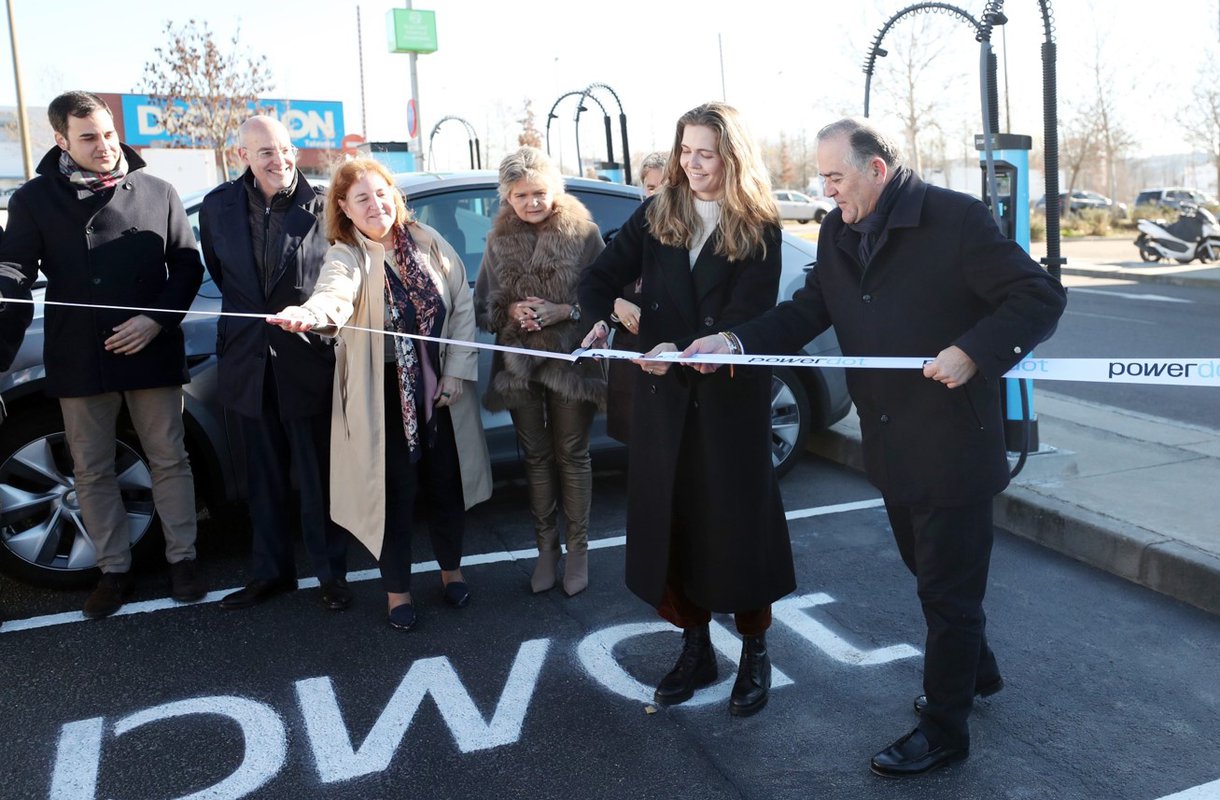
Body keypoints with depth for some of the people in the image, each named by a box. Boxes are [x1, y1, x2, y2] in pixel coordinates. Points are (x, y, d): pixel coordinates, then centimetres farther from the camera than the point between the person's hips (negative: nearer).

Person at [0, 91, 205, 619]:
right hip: (78, 358, 1)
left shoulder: (156, 193, 4)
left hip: (151, 353, -1)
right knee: (92, 470, 9)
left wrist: (156, 320, -11)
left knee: (168, 459, 6)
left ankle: (182, 558, 20)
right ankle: (115, 570, 22)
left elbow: (187, 266, 3)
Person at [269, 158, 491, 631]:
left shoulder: (429, 243, 2)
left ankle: (451, 569, 36)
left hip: (440, 387, 3)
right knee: (395, 490, 3)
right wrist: (308, 314, -56)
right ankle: (397, 589, 23)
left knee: (446, 482, 13)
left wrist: (457, 371, -3)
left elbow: (462, 305, 3)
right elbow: (334, 294, -32)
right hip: (383, 393, -3)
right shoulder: (347, 257, -9)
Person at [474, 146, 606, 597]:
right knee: (536, 457, 12)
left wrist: (564, 311, -20)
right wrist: (510, 311, -12)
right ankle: (546, 547, 25)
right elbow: (481, 305, 8)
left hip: (570, 361, -3)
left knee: (572, 456, 7)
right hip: (518, 364, 4)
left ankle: (577, 548, 21)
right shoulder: (499, 241, 4)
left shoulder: (584, 235, -8)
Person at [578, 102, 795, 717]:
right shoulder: (656, 215, 6)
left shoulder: (759, 230, -3)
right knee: (669, 522, 9)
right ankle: (695, 648, 27)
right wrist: (601, 319, -20)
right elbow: (602, 276, 2)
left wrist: (683, 349, -28)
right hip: (661, 396, 3)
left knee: (737, 522, 5)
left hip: (731, 398, -3)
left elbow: (747, 316, -12)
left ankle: (754, 653, 23)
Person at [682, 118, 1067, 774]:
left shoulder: (956, 218, -15)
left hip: (952, 448, -7)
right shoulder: (838, 233, 6)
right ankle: (974, 669, 48)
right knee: (930, 572, 23)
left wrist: (971, 352, -26)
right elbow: (806, 312, 3)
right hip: (891, 447, 7)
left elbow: (1041, 297, -14)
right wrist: (733, 342, -12)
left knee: (948, 589, 5)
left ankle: (944, 730, 22)